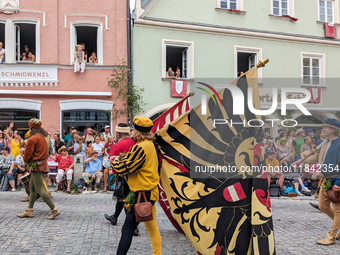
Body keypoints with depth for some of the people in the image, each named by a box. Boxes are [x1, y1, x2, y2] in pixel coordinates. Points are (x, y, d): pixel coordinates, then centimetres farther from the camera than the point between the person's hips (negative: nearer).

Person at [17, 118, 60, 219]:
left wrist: (26, 161, 9)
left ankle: (54, 209, -7)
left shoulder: (32, 139, -17)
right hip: (42, 163, 10)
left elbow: (28, 154, -11)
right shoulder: (43, 137, 11)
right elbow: (46, 151, 18)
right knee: (32, 188, 16)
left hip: (37, 165, -10)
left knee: (39, 189, -6)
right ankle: (29, 210, 22)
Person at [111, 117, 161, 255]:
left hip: (143, 193, -9)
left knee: (127, 230, -4)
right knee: (152, 227, 18)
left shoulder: (140, 147, -20)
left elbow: (123, 168, -16)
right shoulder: (151, 145, 9)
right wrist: (121, 160, 8)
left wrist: (115, 162, 3)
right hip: (150, 191, 10)